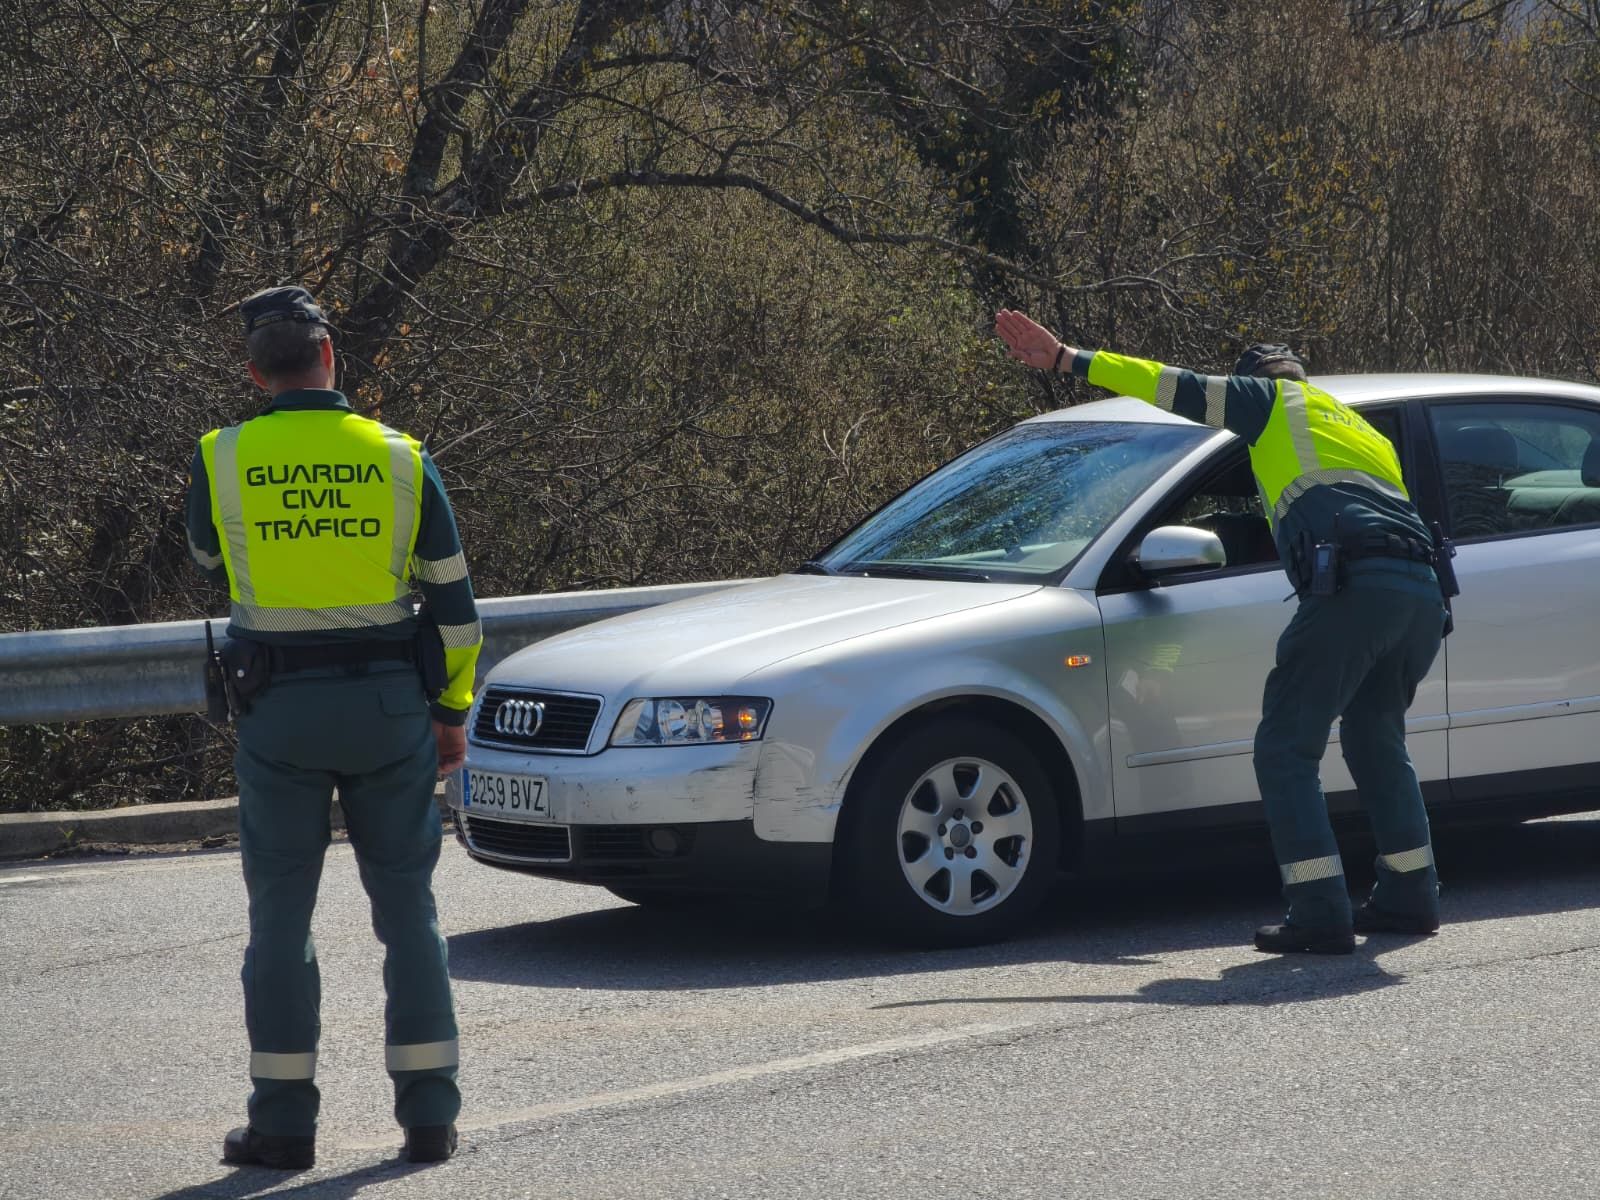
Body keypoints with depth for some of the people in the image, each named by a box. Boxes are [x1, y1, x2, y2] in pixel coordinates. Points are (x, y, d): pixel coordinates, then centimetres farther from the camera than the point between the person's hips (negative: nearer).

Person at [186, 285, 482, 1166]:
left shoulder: (222, 459, -4)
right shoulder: (398, 458, -2)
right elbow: (453, 600, 2)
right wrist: (452, 713, 10)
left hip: (279, 707, -1)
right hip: (387, 701, 1)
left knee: (281, 914, 6)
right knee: (406, 906, 9)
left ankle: (283, 1120, 4)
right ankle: (428, 1113, 8)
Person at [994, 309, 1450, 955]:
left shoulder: (1275, 401, 17)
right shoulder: (1364, 431, 36)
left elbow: (1176, 388, 13)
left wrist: (1065, 358, 15)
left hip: (1354, 585, -7)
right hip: (1423, 591, 7)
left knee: (1286, 749, -2)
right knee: (1376, 741, 27)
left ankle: (1320, 913, -11)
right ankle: (1410, 896, 26)